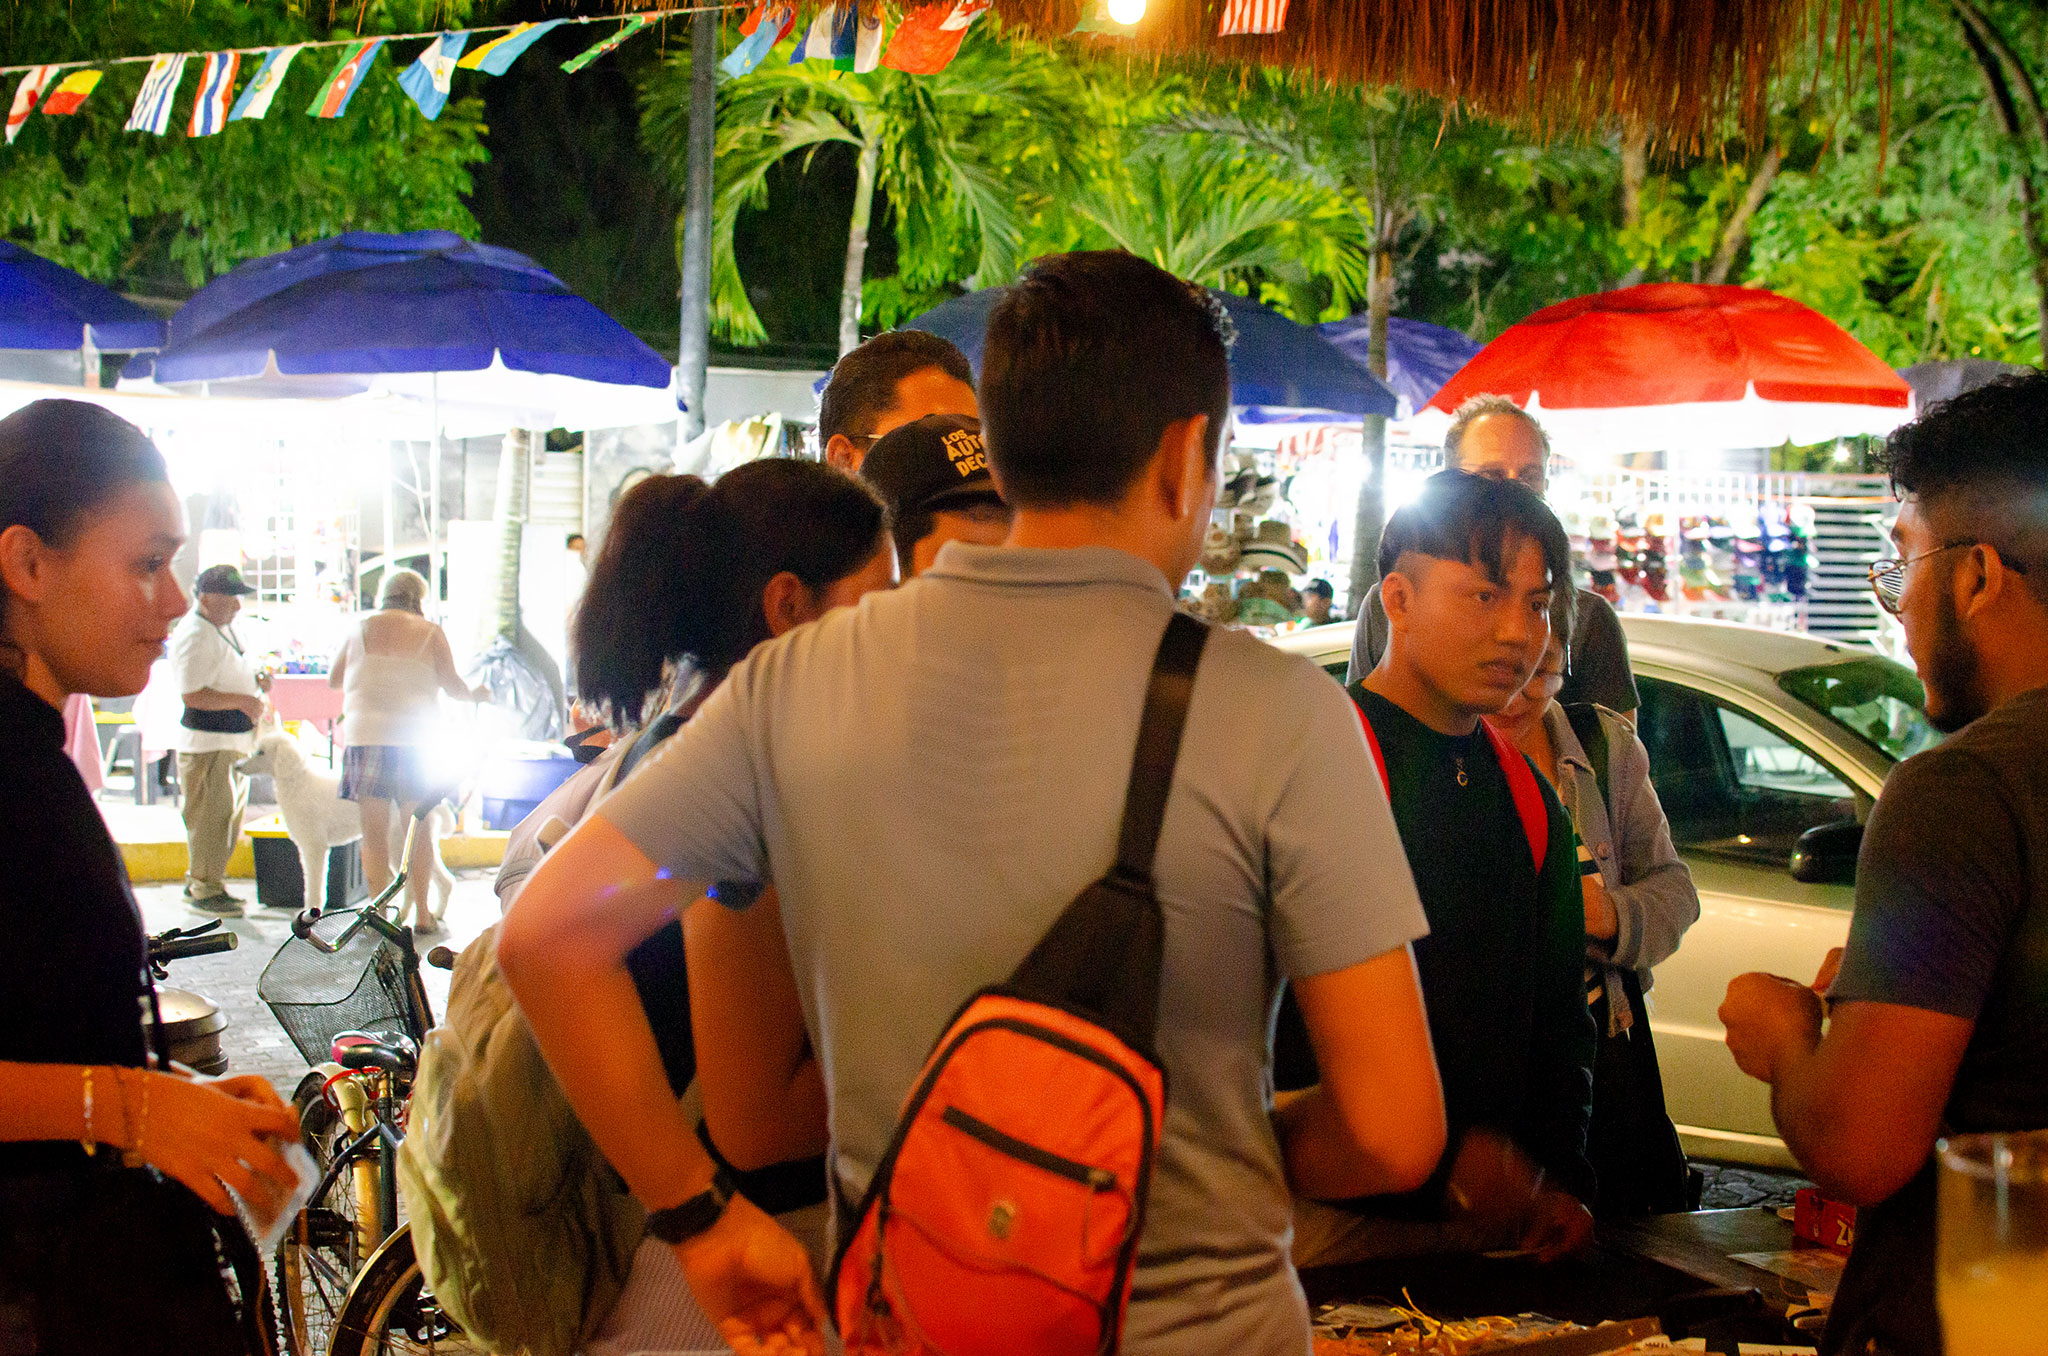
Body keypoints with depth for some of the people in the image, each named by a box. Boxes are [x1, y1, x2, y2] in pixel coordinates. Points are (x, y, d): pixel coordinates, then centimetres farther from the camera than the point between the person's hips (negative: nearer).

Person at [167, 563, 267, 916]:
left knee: (231, 814, 15)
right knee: (211, 817, -5)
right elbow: (192, 695, -24)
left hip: (235, 740, 10)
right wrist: (240, 700, -23)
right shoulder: (194, 636, -18)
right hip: (206, 744, -10)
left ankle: (201, 883, 25)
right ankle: (204, 891, 3)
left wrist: (255, 679, 9)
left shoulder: (225, 627, 14)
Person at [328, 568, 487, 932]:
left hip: (365, 734, 1)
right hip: (413, 736, -1)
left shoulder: (360, 629, 9)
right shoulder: (430, 632, 5)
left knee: (374, 830, 3)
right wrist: (475, 694, 22)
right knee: (420, 830, 7)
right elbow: (452, 685, 1)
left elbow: (334, 678, 16)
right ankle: (422, 912, 8)